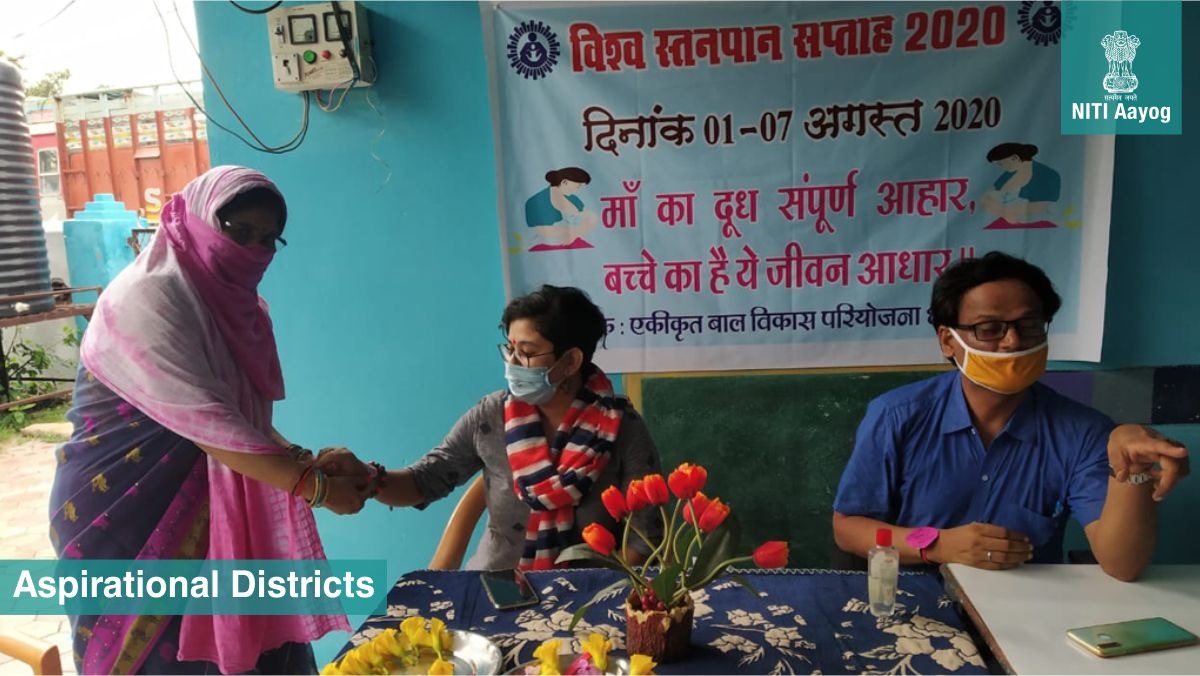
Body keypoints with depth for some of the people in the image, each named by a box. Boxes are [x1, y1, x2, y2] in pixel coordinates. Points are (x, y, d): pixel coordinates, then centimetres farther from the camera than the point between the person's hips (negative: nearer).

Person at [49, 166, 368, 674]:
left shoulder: (233, 302, 7)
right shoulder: (147, 297, -17)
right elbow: (205, 422, -25)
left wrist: (306, 461, -7)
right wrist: (315, 486, -25)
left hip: (208, 510, 7)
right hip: (127, 516, -7)